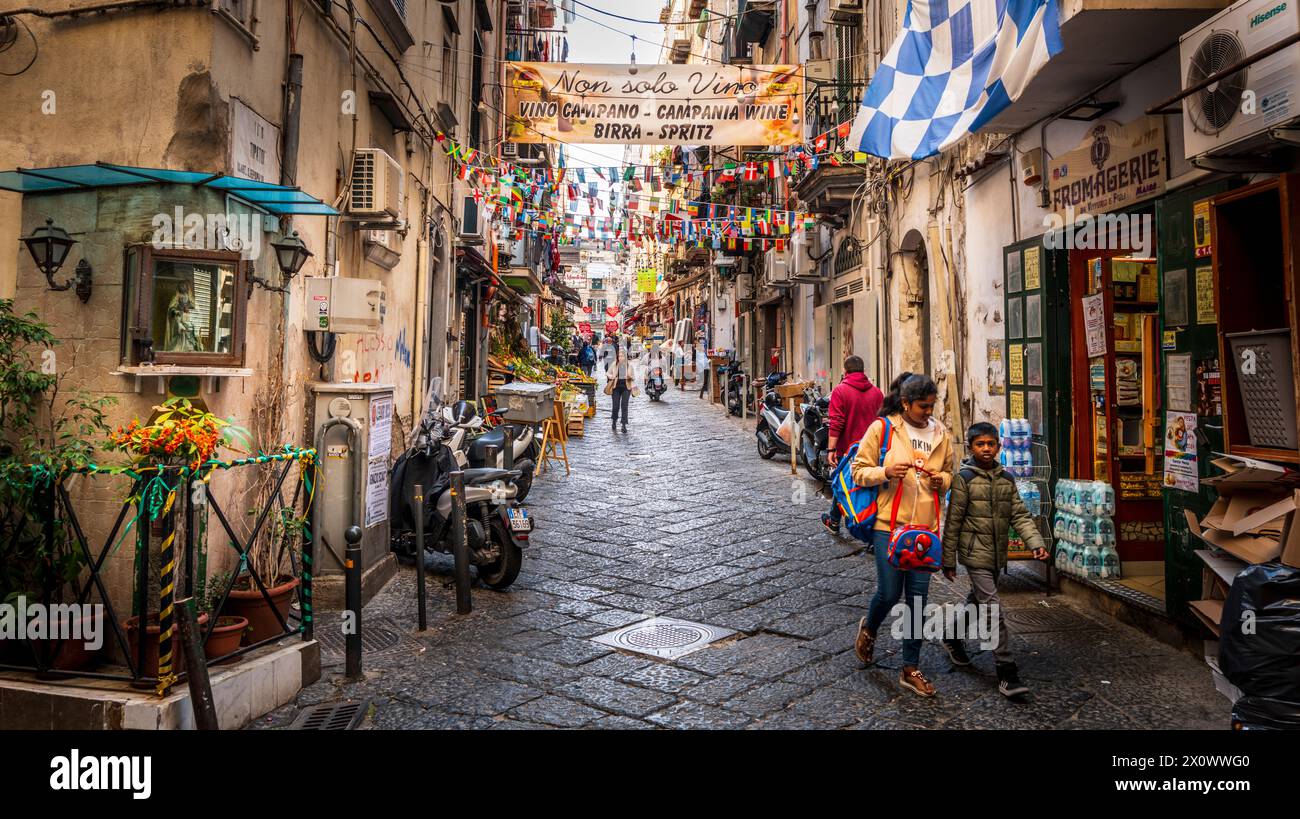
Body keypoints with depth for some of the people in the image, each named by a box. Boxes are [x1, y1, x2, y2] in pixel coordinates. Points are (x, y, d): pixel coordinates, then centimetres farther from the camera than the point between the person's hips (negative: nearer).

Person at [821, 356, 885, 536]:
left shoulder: (840, 390, -10)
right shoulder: (877, 392, 3)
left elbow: (836, 424, -16)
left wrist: (831, 449, -14)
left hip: (847, 448, -2)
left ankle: (834, 522, 29)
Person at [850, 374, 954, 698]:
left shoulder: (941, 433, 7)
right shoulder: (882, 428, -5)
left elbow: (949, 474, 19)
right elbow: (859, 471, -3)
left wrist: (941, 480, -4)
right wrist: (885, 472, -22)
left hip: (926, 526, 4)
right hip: (889, 524, -4)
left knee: (918, 598, 6)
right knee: (889, 592, -1)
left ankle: (910, 669, 19)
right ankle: (868, 628, 35)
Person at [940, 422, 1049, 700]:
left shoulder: (1006, 479, 9)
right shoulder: (964, 478, -8)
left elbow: (1020, 515, 5)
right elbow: (953, 521, -7)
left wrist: (1035, 542, -12)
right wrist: (948, 560, -6)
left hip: (997, 555, 6)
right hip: (975, 553, -6)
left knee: (977, 601, 21)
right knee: (993, 610, -11)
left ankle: (952, 638, 43)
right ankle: (1007, 672, -8)